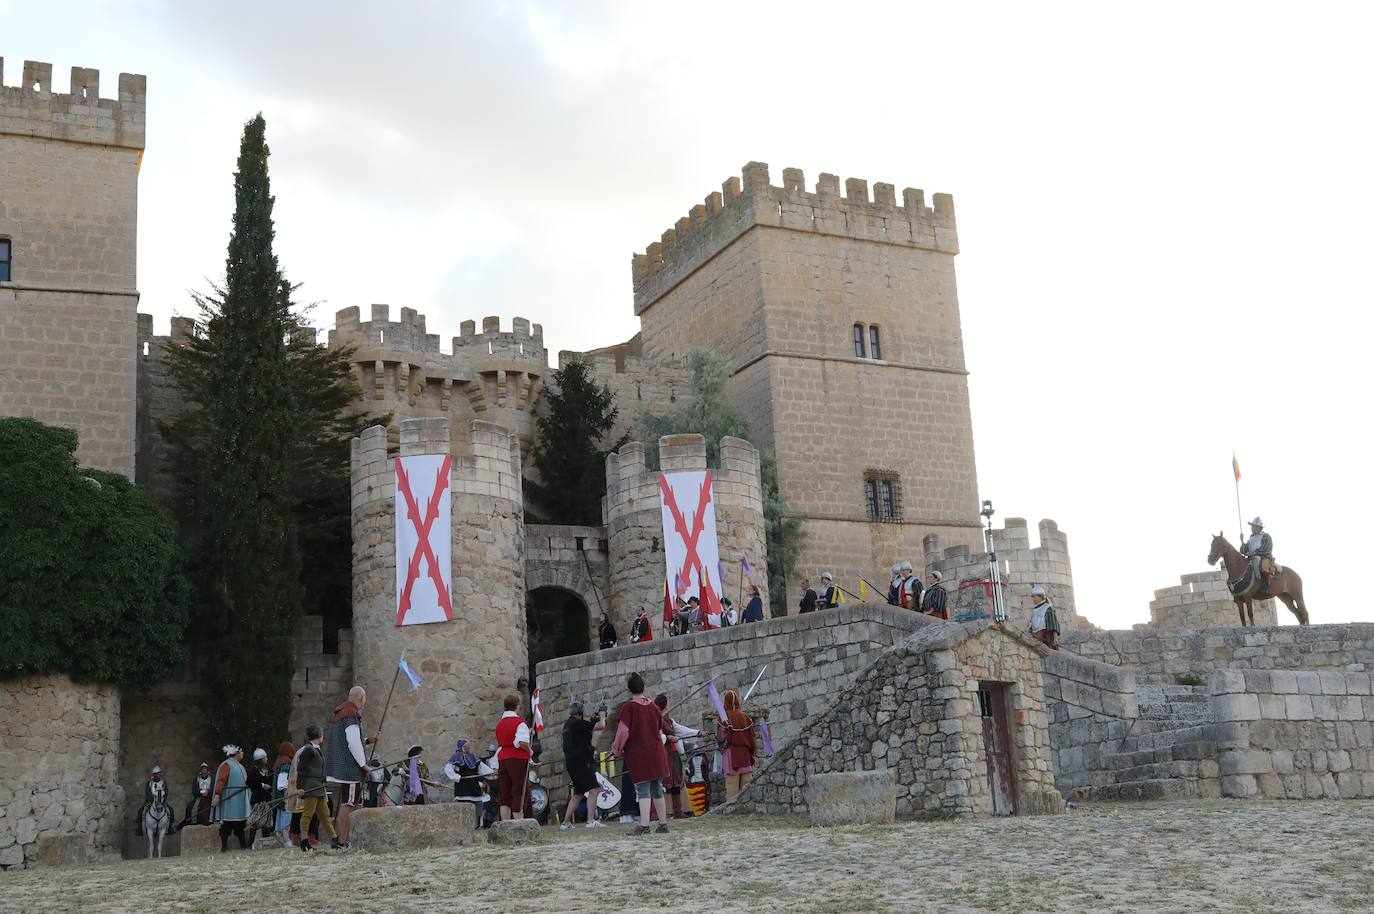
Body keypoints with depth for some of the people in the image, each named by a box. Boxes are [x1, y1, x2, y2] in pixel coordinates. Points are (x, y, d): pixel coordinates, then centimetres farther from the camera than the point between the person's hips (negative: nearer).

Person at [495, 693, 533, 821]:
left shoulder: (499, 723, 15)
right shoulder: (519, 722, -10)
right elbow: (523, 742, -22)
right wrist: (529, 751, -8)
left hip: (502, 759, 6)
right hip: (518, 759, -6)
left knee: (505, 796, 7)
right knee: (518, 795, -3)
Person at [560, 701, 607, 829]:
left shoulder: (567, 724, 17)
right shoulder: (578, 723, -11)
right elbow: (601, 726, -12)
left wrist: (595, 720, 19)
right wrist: (602, 716, 7)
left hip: (571, 762, 10)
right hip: (580, 761, -10)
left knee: (578, 794, 17)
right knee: (593, 789, -12)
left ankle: (566, 822, 18)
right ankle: (591, 820, -22)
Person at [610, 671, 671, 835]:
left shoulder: (628, 707, -10)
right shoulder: (653, 707, 7)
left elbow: (623, 731, -13)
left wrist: (617, 749, 2)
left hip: (638, 754, -5)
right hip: (656, 753, 5)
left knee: (643, 790, -6)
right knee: (657, 789, 14)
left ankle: (644, 825, -16)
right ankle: (662, 823, 20)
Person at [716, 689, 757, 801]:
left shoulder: (724, 717, -6)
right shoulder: (745, 716, 5)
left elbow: (720, 738, -9)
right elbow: (752, 736, 7)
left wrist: (722, 747, 12)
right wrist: (751, 753, 16)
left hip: (731, 754, -4)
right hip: (746, 754, 4)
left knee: (732, 784, -4)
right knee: (746, 785, 4)